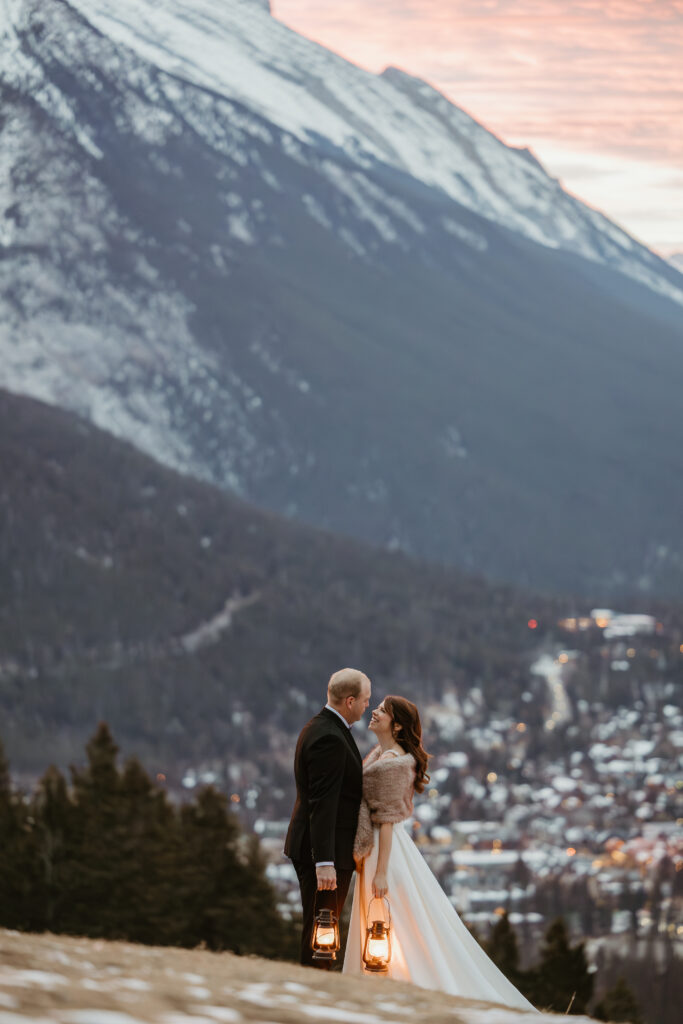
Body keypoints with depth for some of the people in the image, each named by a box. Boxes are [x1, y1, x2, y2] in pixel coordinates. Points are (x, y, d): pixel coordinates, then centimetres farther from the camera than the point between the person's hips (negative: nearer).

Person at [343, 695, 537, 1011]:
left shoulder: (390, 763, -19)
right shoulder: (379, 753, 11)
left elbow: (386, 820, -20)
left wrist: (381, 872, -20)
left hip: (388, 849, -10)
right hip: (374, 847, 10)